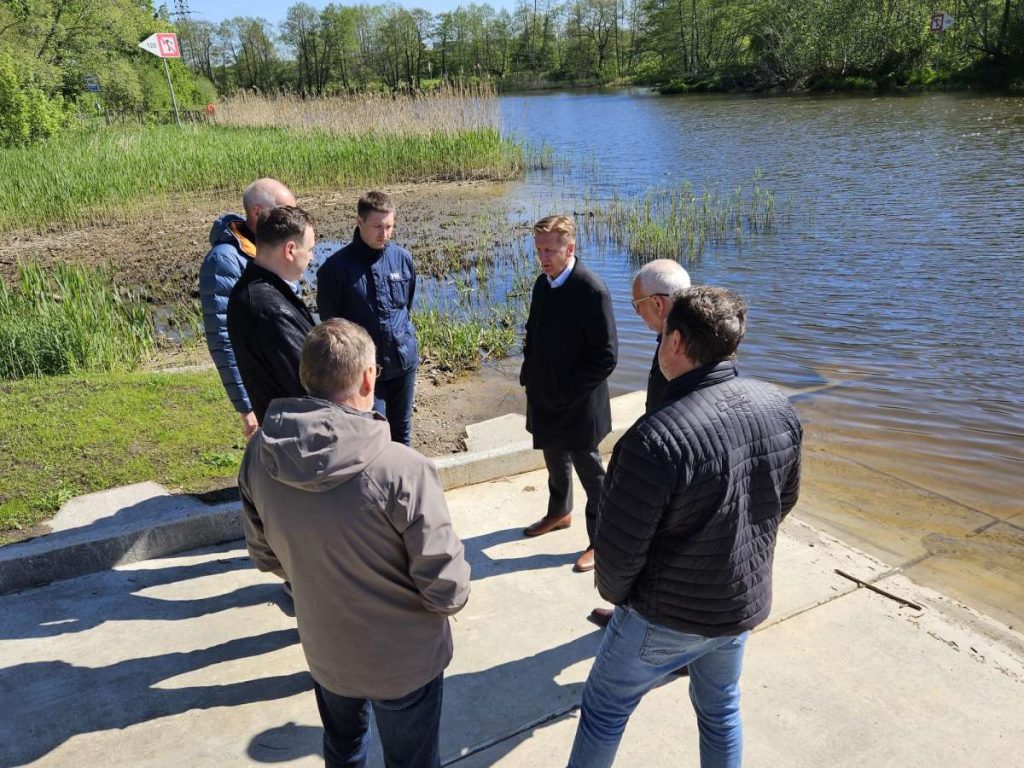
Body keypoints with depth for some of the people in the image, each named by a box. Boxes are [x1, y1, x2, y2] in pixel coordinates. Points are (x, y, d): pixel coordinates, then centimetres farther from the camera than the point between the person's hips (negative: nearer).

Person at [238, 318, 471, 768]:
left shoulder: (259, 455, -17)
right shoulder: (401, 470, -34)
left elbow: (265, 555, -1)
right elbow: (447, 590, -25)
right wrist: (455, 595, -2)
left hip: (323, 650, 5)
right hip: (403, 660, -4)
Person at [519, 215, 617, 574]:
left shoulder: (592, 291, -21)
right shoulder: (542, 284, 2)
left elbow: (606, 357, -21)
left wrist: (568, 393, -18)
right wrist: (530, 377, 6)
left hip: (577, 405, -7)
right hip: (545, 399, 7)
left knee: (590, 472, 7)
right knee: (555, 460, 25)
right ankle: (559, 512, 48)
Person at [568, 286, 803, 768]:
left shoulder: (658, 437, -34)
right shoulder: (779, 408, -11)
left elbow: (619, 548, -25)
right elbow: (785, 499, 5)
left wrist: (614, 591, -3)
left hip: (669, 615, -6)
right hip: (747, 602, 6)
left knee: (605, 709, 18)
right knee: (720, 709, 28)